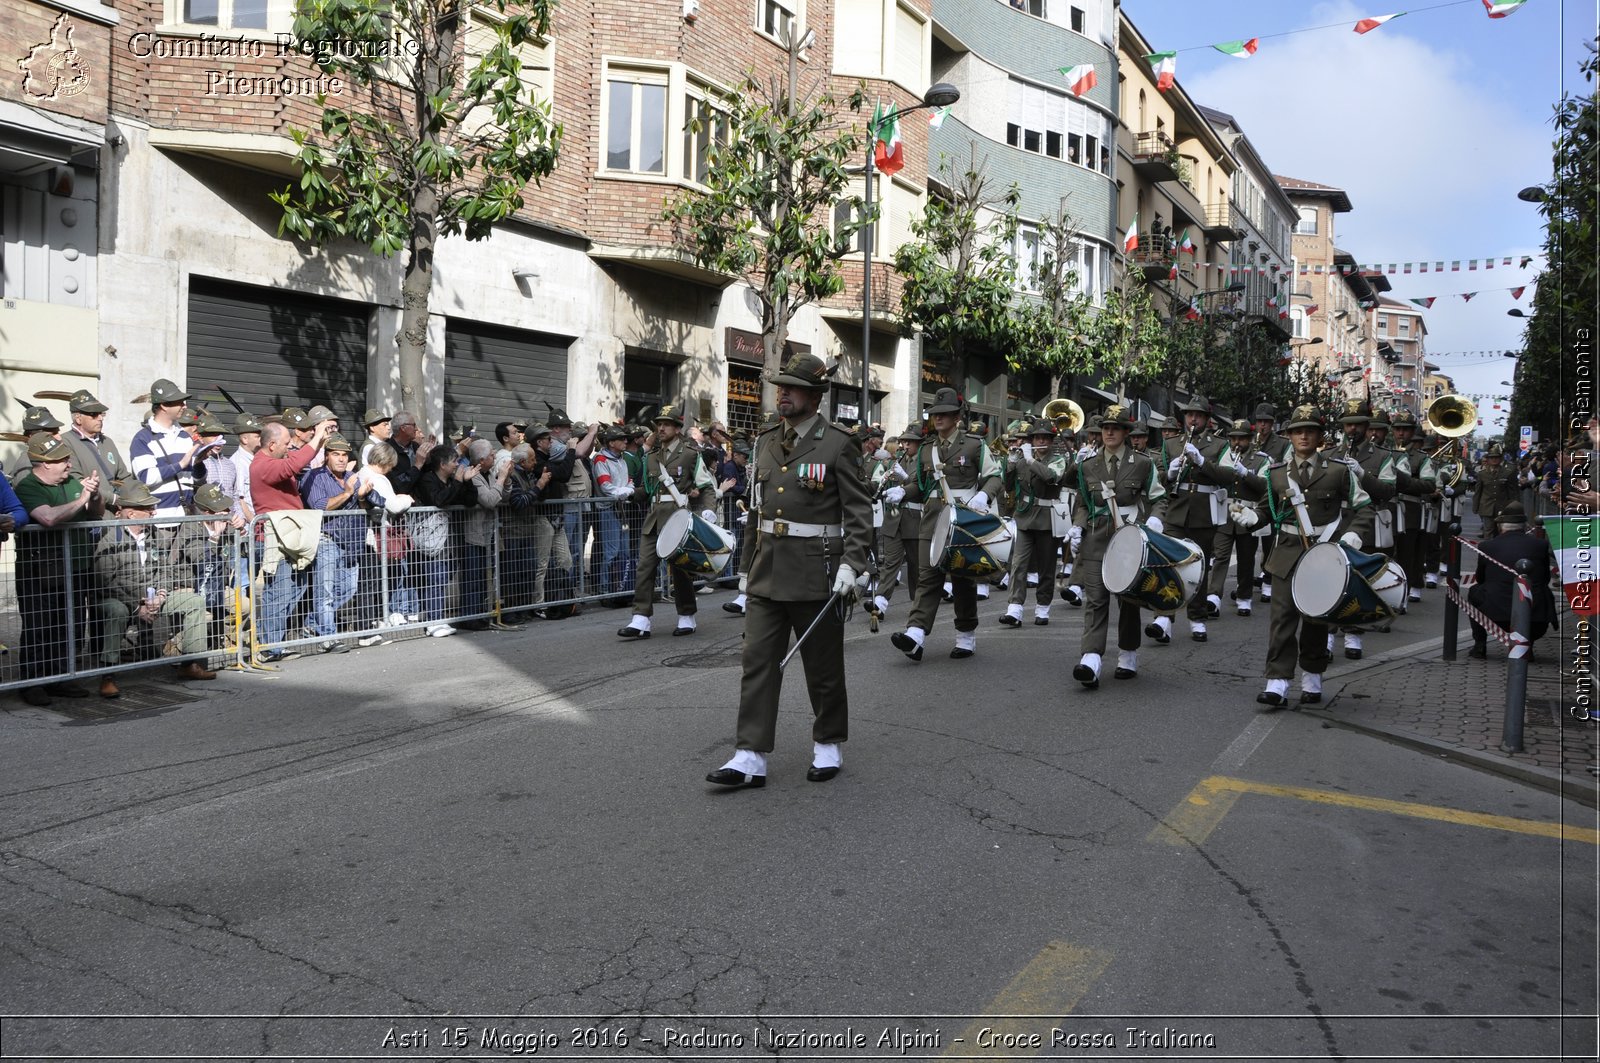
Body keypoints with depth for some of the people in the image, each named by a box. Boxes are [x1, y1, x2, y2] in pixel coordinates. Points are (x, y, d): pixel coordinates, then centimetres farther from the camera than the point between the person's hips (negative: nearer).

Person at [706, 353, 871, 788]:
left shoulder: (838, 445, -7)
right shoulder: (766, 442, 11)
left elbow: (859, 511, -8)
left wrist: (850, 564, -19)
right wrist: (747, 566, 18)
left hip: (816, 575, -5)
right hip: (767, 574, 5)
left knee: (823, 667, 8)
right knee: (757, 662, 1)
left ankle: (828, 745, 26)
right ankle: (750, 758, 4)